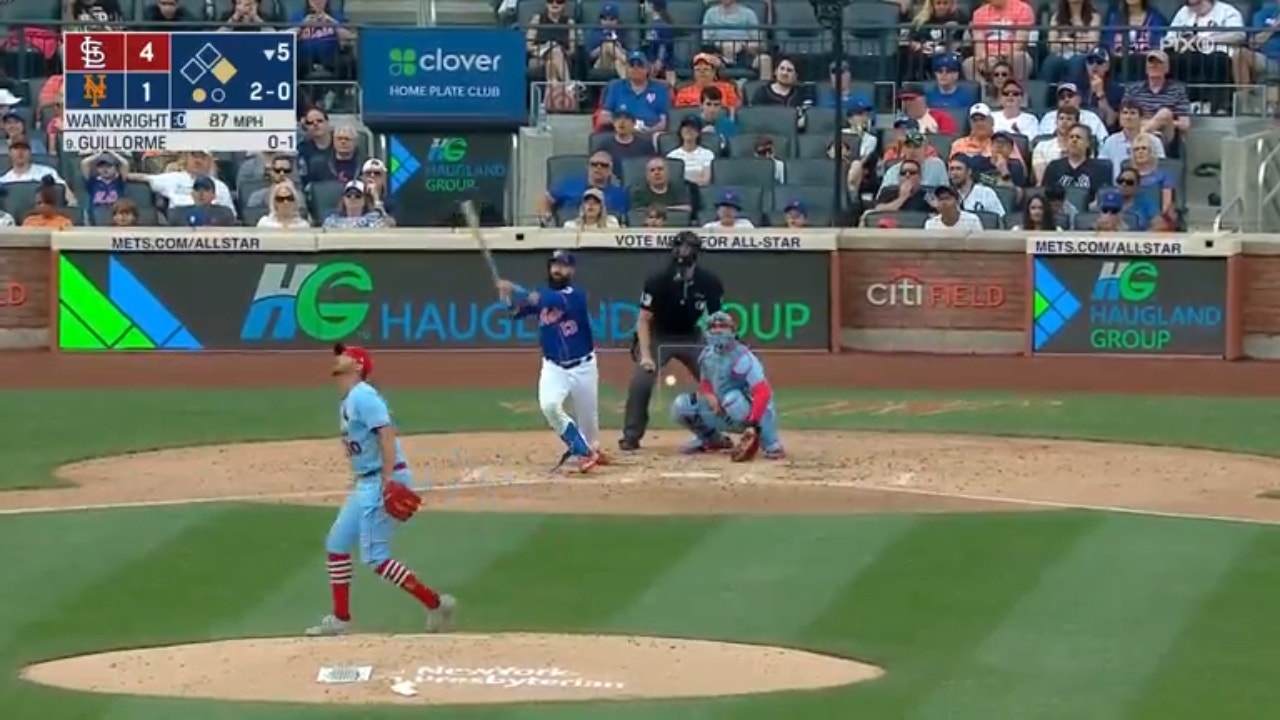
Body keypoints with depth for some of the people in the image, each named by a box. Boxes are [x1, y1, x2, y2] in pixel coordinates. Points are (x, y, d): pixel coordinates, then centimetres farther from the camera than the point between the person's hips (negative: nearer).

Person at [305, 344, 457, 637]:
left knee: (374, 557, -12)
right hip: (365, 482, 10)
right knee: (336, 544, 13)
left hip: (384, 481, -10)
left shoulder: (363, 396, -14)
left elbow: (386, 433, -23)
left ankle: (435, 603, -6)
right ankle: (340, 619, 20)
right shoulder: (347, 401, 17)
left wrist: (389, 480, -30)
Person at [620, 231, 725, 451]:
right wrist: (645, 355, -26)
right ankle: (631, 437, -7)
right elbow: (644, 320, -18)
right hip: (658, 336, -3)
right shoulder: (658, 280, -25)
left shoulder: (710, 282, -18)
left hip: (691, 337, 3)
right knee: (641, 381, -20)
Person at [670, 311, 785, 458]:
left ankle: (772, 445, -29)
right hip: (722, 415, 6)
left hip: (749, 413, -6)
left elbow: (763, 392, -33)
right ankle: (713, 440, 15)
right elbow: (705, 382, 15)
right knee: (681, 406, -7)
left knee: (732, 398, -39)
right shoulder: (707, 354, -1)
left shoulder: (742, 357, -23)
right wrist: (709, 395, -11)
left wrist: (753, 424, -44)